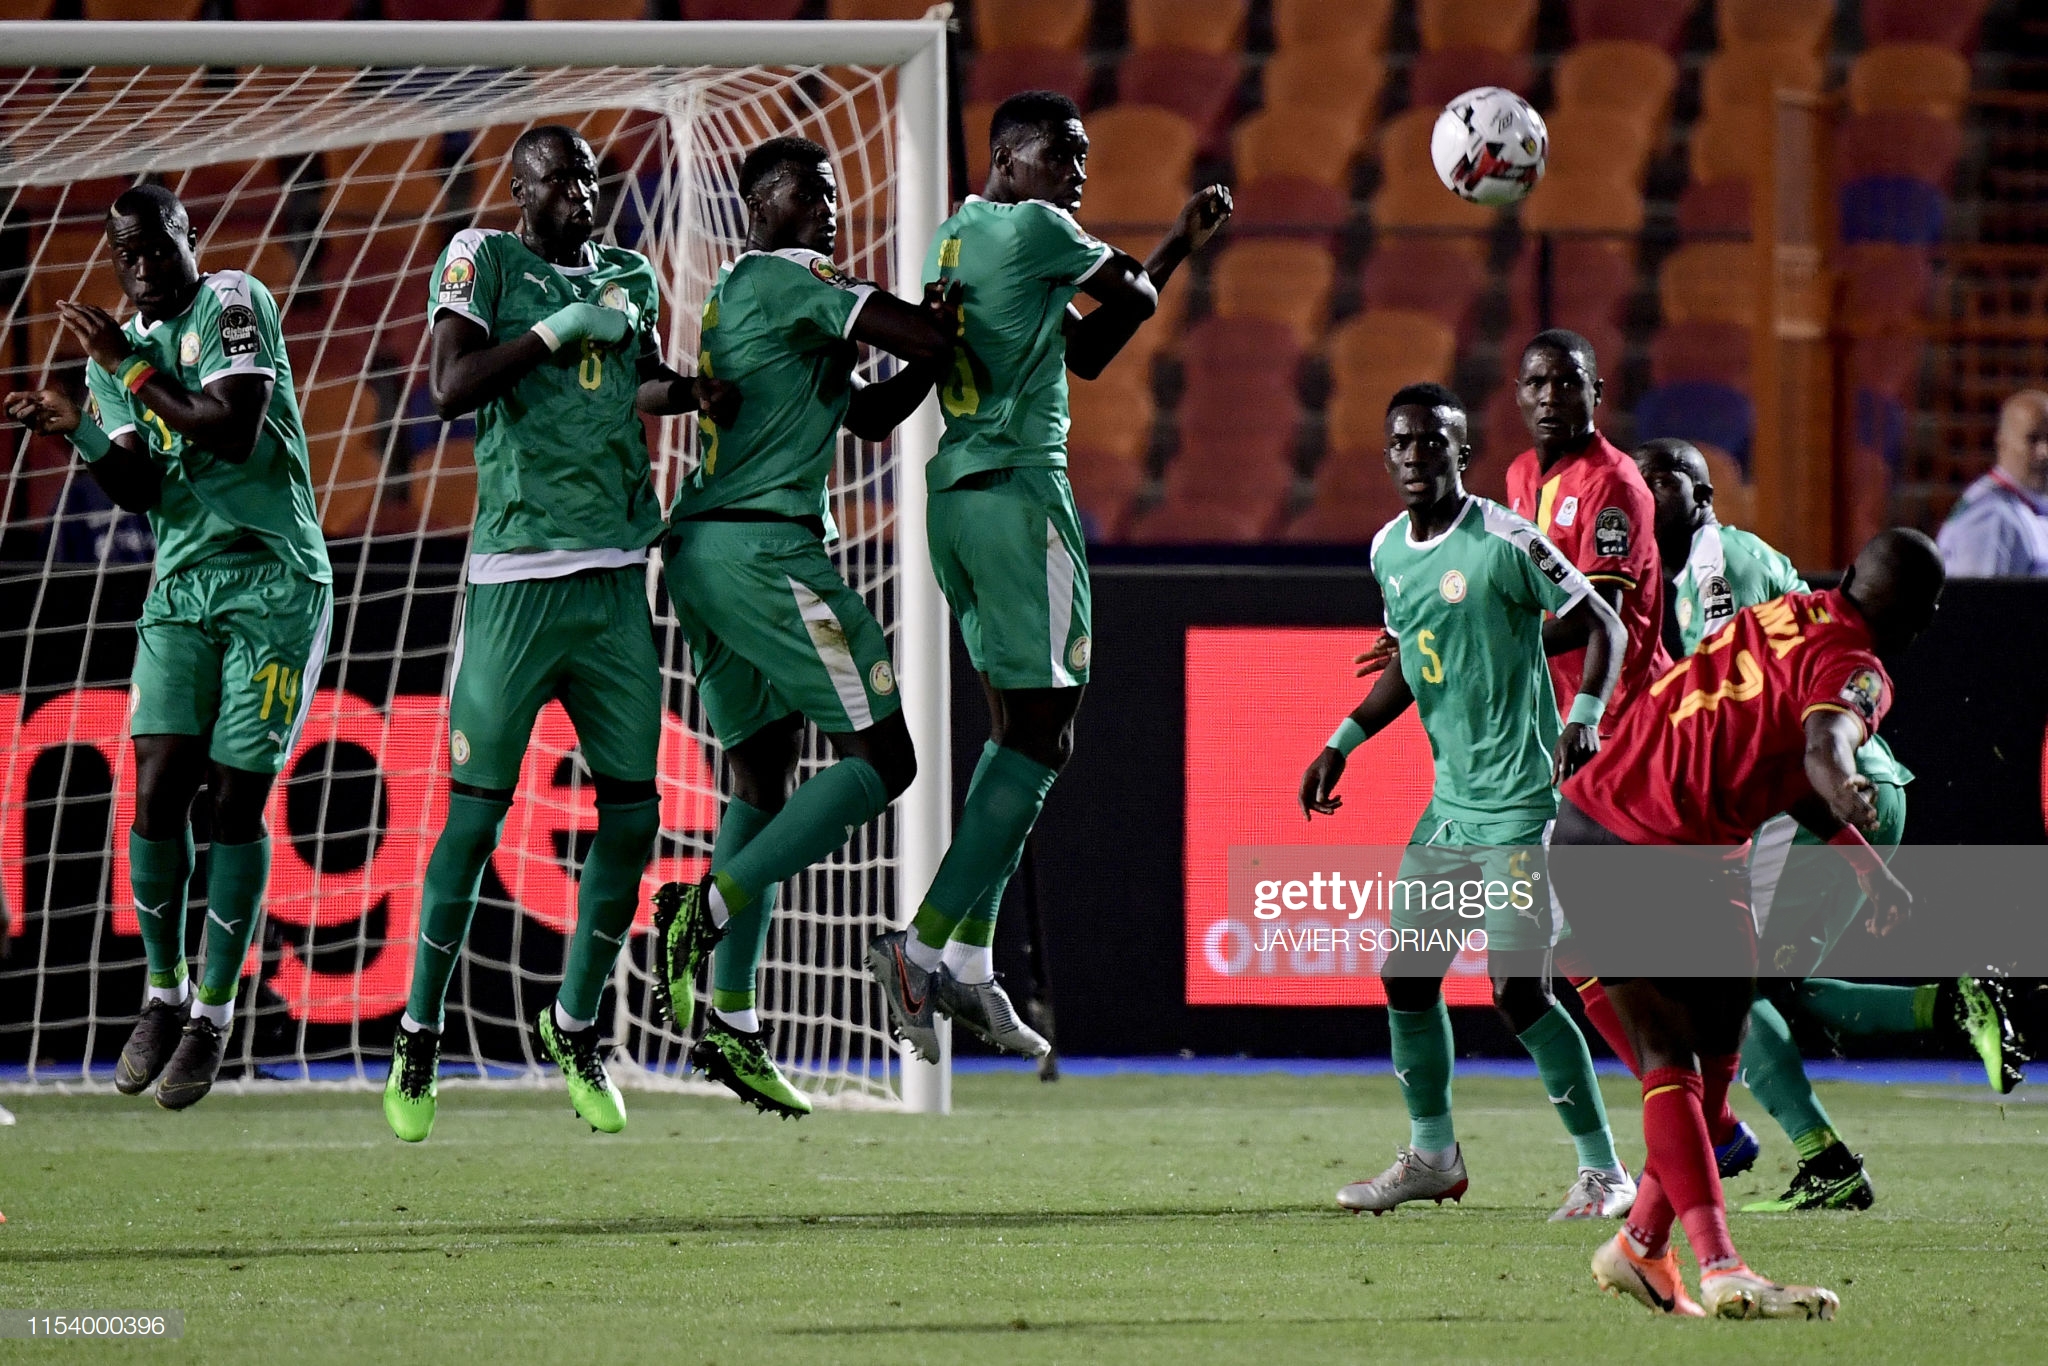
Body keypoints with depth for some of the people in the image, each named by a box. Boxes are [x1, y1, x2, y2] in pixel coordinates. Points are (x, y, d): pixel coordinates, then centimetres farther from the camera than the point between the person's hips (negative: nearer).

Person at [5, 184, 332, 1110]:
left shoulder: (232, 303, -5)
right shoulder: (125, 349, 14)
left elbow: (237, 433, -18)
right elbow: (144, 492, 4)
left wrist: (129, 370, -12)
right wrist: (78, 430, -11)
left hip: (275, 582, -5)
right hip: (181, 588, 5)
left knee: (236, 798, -6)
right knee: (158, 789, -8)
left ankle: (214, 1013, 2)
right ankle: (163, 993, 6)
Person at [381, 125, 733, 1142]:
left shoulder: (630, 277, 14)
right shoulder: (481, 259, -2)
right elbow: (450, 389, -14)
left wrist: (698, 393, 13)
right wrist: (557, 329, -15)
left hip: (616, 580, 5)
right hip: (516, 580, -5)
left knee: (632, 815, 3)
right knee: (475, 817, -3)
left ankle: (574, 1028, 20)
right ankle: (418, 1041, 9)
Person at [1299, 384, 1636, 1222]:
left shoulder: (1505, 541, -13)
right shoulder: (1389, 550, 9)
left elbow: (1603, 627, -9)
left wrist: (1584, 715, -24)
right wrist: (1343, 743, 20)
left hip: (1517, 801, -8)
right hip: (1447, 798, 8)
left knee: (1519, 991, -12)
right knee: (1406, 973, 9)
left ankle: (1603, 1169, -3)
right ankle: (1432, 1153, 25)